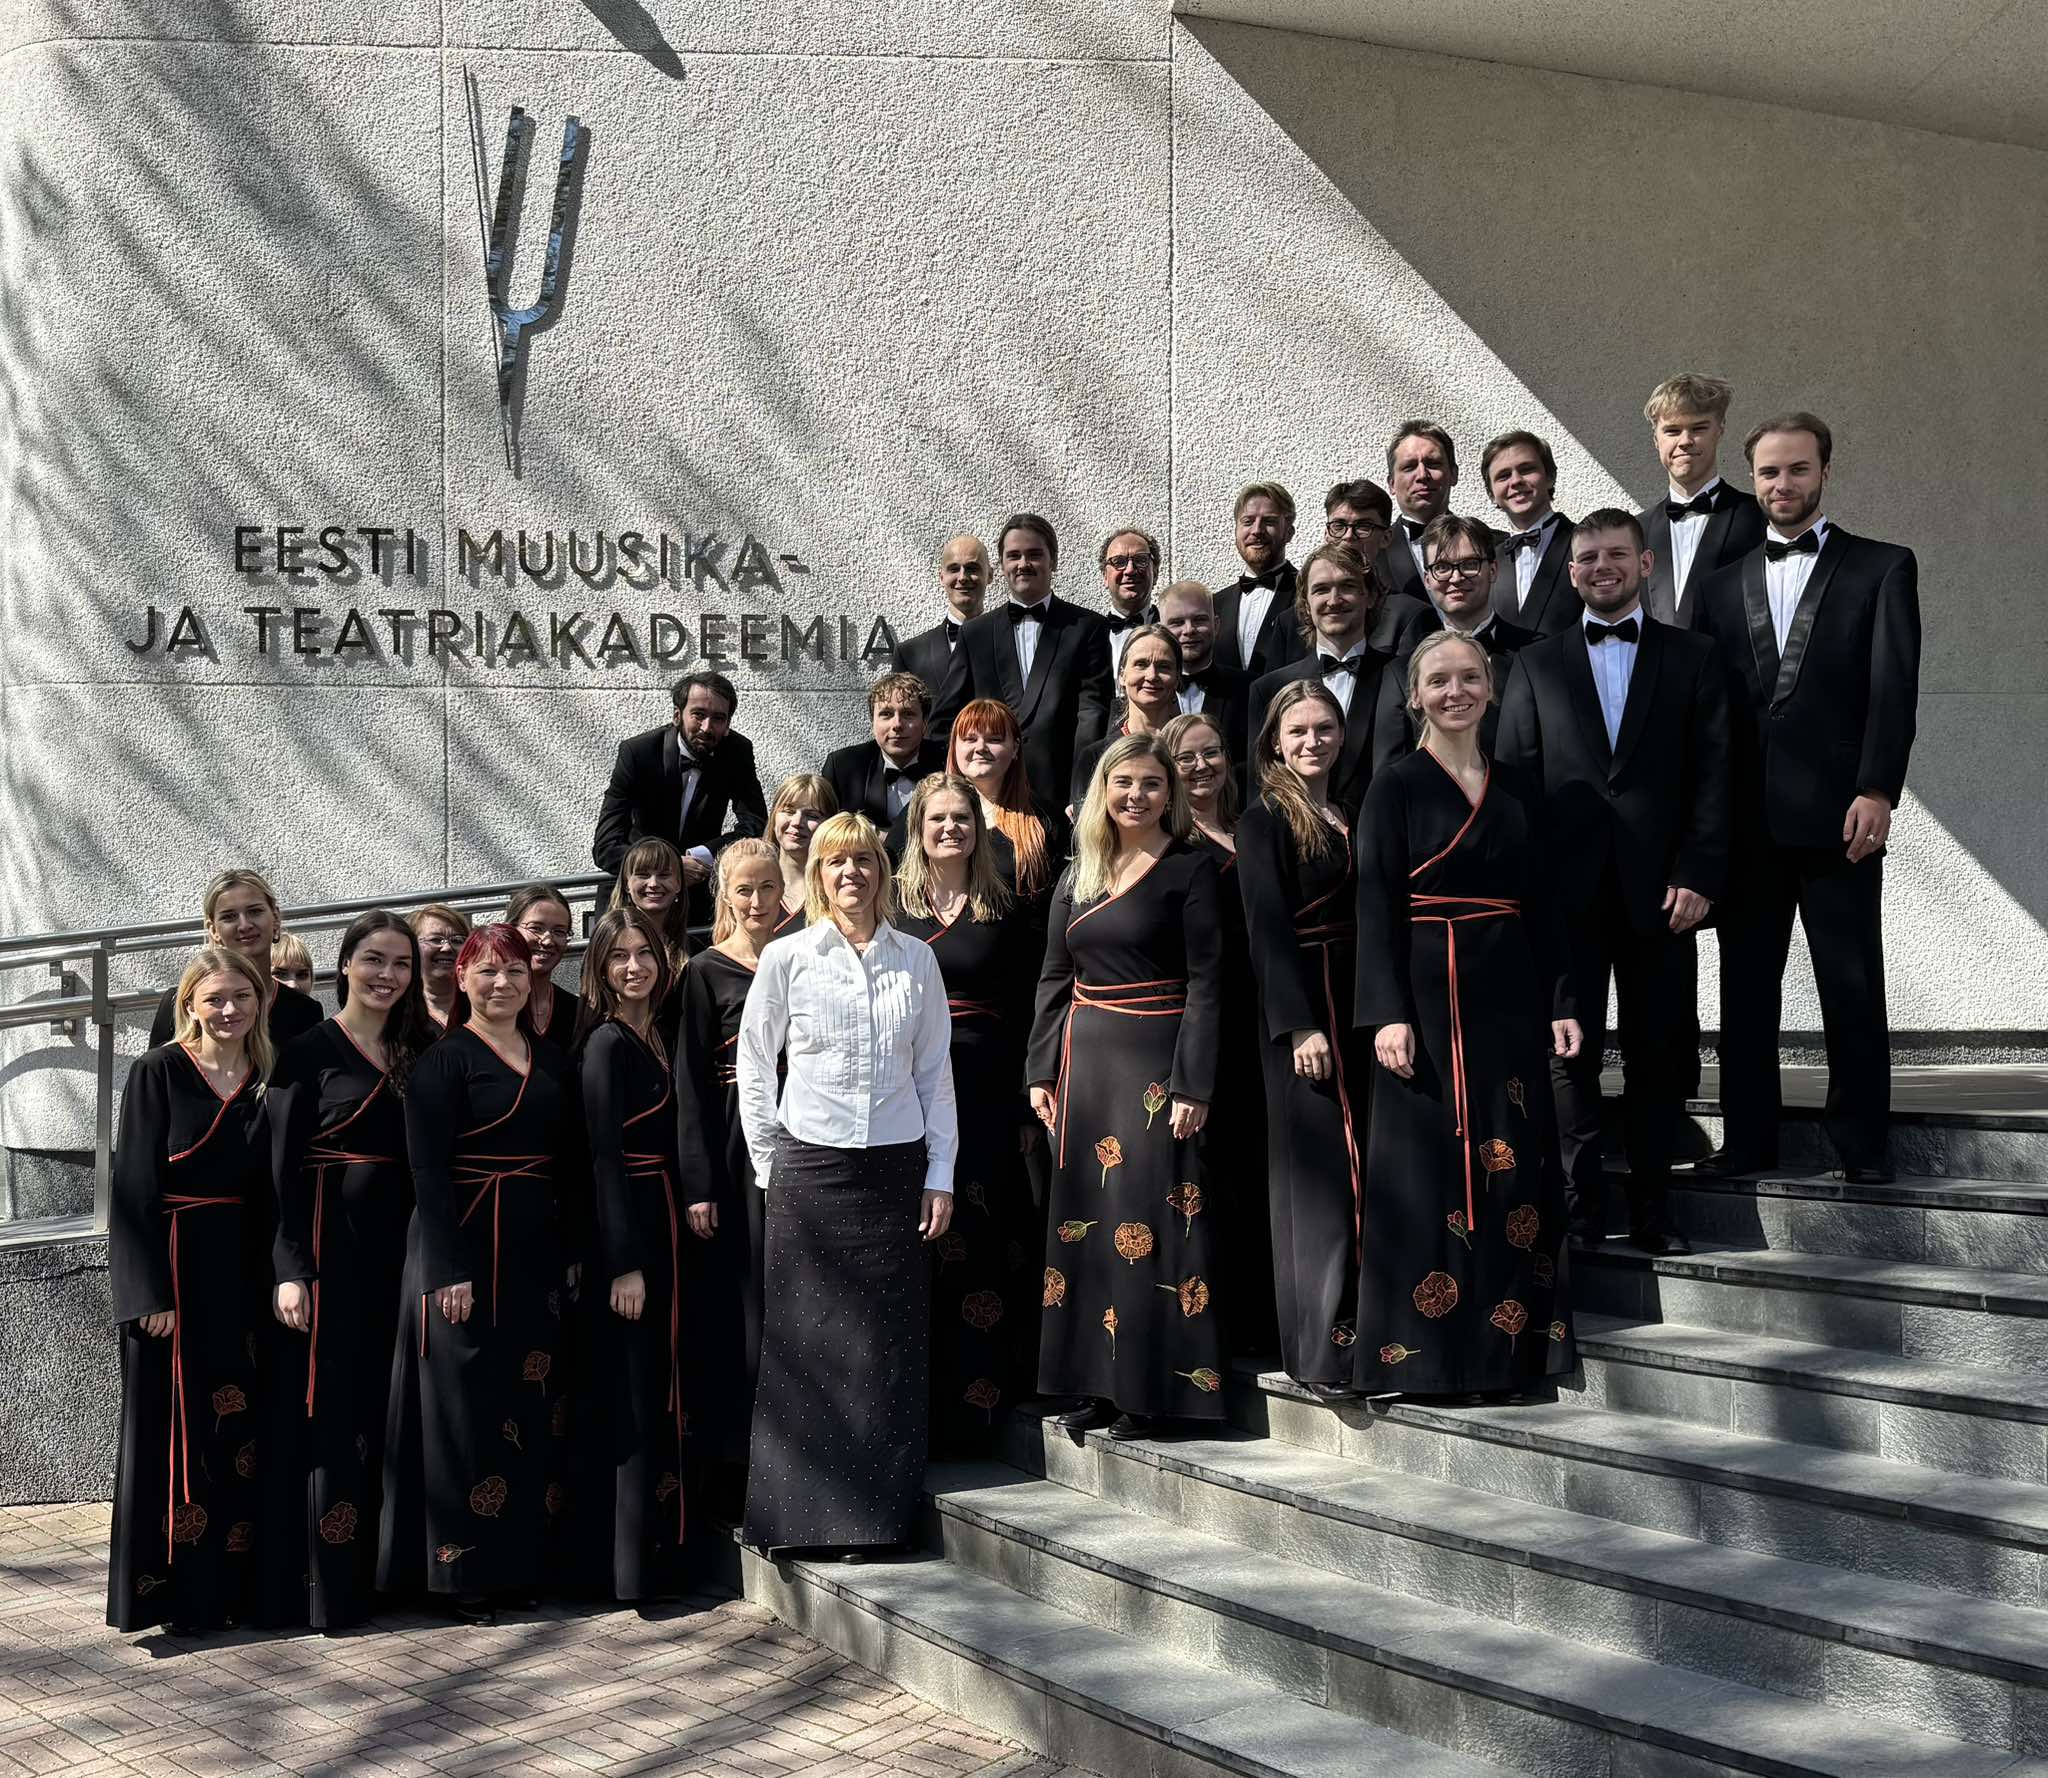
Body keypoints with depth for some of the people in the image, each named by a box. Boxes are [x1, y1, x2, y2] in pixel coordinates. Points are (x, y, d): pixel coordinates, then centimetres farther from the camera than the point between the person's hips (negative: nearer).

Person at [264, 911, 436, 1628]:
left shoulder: (419, 1050, 13)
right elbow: (283, 1166, -7)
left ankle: (378, 1571, 16)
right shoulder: (310, 1051, -2)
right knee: (329, 1415, -4)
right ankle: (323, 1589, 1)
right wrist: (289, 1268, -15)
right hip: (330, 1246, -5)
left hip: (396, 1245, 5)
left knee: (384, 1413, 8)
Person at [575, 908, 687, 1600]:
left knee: (659, 1393, 12)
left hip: (659, 1224, 9)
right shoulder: (606, 1042, -11)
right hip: (625, 1230, -9)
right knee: (636, 1399, -6)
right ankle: (632, 1568, -2)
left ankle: (658, 1555, 19)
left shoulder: (652, 1038, 14)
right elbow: (603, 1154, -16)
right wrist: (623, 1263, -20)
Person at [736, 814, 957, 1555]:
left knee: (891, 1345, 2)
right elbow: (754, 1064, 7)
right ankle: (805, 1513, 7)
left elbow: (936, 1071, 8)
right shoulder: (786, 958, 1)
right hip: (810, 1169, -1)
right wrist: (769, 1164, 5)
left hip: (897, 1168, 2)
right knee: (807, 1341, -1)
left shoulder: (916, 959, 6)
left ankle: (884, 1514, 11)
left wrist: (940, 1174, 4)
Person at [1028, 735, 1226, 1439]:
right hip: (1084, 1060, 6)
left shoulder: (1190, 870, -4)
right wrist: (1041, 1071, 8)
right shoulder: (1077, 877, 13)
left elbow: (1205, 983, -8)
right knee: (1083, 1217, 6)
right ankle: (1097, 1383, 13)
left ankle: (1150, 1388, 1)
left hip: (1154, 1061, -6)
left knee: (1147, 1220, -6)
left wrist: (1193, 1085, -14)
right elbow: (1054, 979, 15)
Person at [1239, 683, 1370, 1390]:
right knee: (1321, 1169, -8)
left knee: (1361, 1166, 7)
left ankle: (1362, 1335, 13)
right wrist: (1300, 1025, -19)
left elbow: (1369, 919, 16)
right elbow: (1269, 928, -12)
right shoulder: (1264, 821, -5)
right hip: (1301, 1006, -7)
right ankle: (1322, 1350, -6)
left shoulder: (1351, 819, 16)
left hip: (1357, 1006, 7)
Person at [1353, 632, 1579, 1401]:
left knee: (1513, 1167, 6)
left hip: (1509, 999, 5)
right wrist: (1388, 1014, -18)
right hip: (1431, 999, -5)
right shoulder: (1396, 786, -2)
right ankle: (1421, 1360, 2)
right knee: (1429, 1171, -4)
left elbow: (1537, 907, 14)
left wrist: (1560, 1003, 7)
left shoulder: (1511, 789, 13)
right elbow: (1376, 907, -9)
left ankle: (1513, 1349, 14)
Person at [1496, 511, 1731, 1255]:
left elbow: (1714, 774, 4)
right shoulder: (1535, 665, 13)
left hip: (1659, 890, 0)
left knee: (1660, 1052, 2)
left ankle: (1651, 1209, 10)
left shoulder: (1692, 658, 11)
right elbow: (1515, 777, 8)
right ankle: (1580, 1207, 6)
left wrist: (1698, 875, -7)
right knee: (1568, 1051, -1)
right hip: (1565, 890, 0)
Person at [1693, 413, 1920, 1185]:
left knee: (1852, 984, 1)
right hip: (1746, 820, 3)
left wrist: (1876, 791, -16)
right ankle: (1748, 1136, 15)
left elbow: (1893, 686, -5)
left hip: (1836, 814, -3)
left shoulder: (1882, 569, 5)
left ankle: (1861, 1143, 10)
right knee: (1745, 984, 7)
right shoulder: (1724, 583, 15)